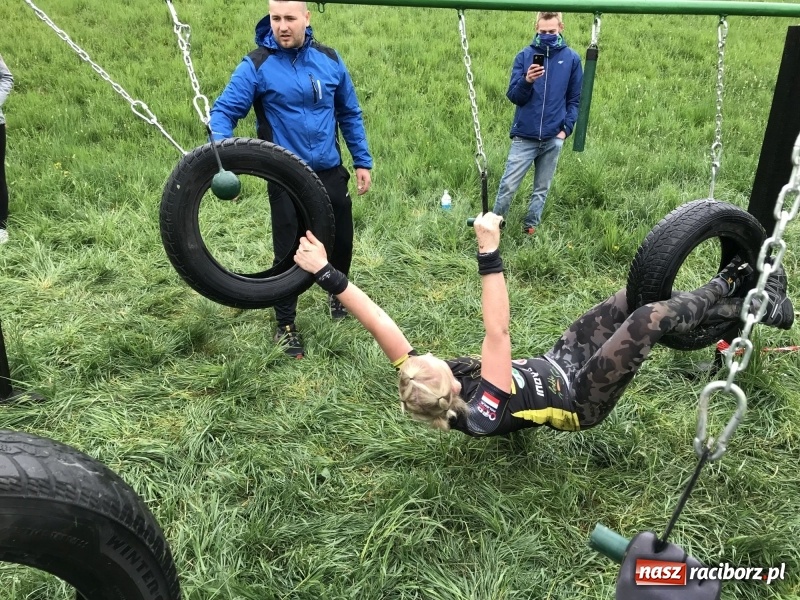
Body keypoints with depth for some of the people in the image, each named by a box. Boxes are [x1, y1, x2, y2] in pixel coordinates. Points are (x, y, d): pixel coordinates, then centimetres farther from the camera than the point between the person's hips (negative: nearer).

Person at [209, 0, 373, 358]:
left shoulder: (329, 59, 1)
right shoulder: (256, 65, -10)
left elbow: (350, 113, 10)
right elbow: (224, 110, -11)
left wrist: (362, 161, 9)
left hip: (330, 171, 4)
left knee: (341, 239, 17)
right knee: (288, 250, 4)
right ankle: (285, 325, 22)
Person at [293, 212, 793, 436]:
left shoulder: (423, 386, -21)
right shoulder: (481, 416, -39)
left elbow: (380, 324, -30)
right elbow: (498, 332, -50)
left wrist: (326, 273, -37)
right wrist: (489, 253, -54)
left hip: (550, 367, 7)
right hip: (578, 398, -7)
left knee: (634, 298, 6)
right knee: (653, 317, -11)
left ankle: (727, 294, 28)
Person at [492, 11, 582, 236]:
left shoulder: (572, 58, 3)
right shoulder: (524, 56, 1)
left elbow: (575, 99, 7)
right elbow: (513, 96, -3)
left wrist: (566, 128, -4)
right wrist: (527, 81, -22)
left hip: (553, 138, 1)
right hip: (525, 136, -1)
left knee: (542, 188, 10)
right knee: (508, 185, -3)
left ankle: (531, 227, 23)